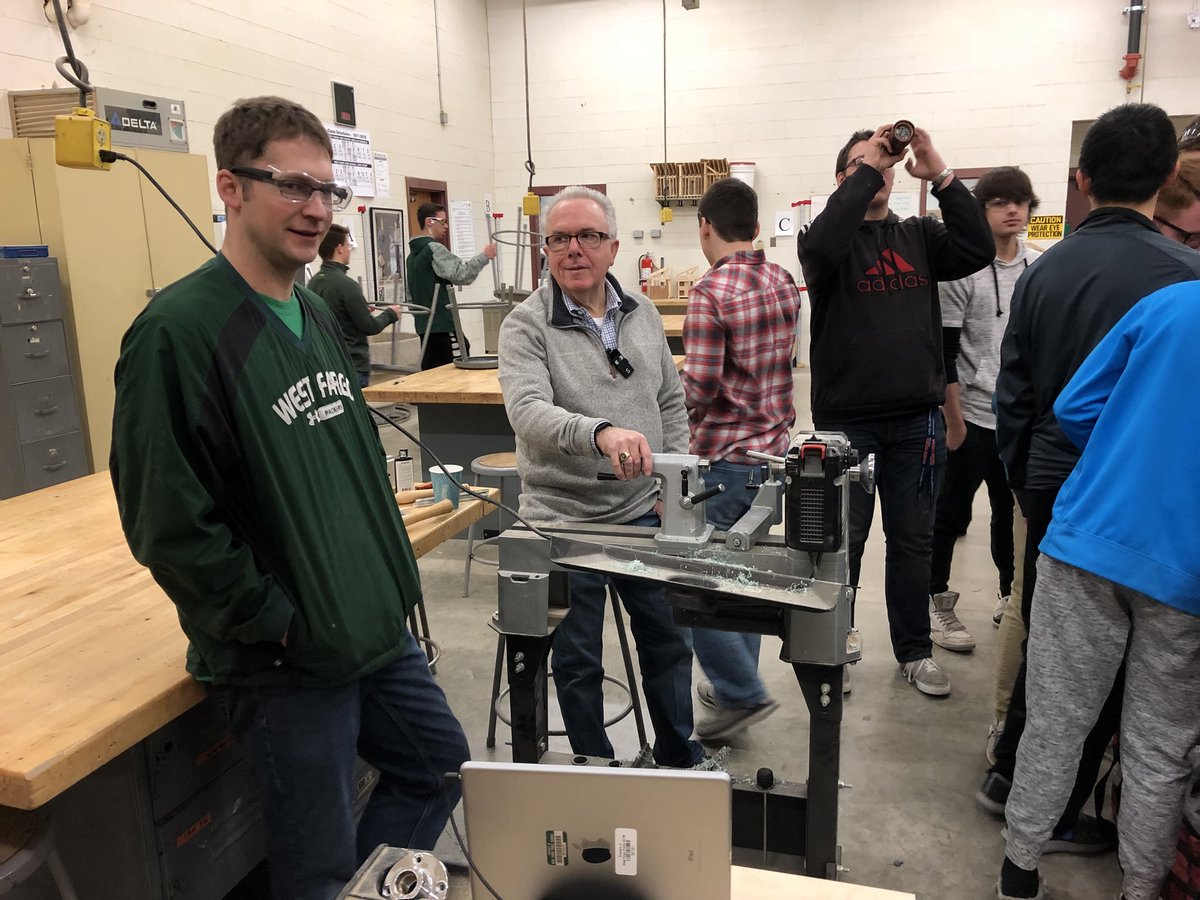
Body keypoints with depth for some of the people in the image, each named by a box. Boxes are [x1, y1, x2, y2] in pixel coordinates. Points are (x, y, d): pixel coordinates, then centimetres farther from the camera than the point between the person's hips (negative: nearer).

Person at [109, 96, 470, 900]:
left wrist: (394, 576, 9)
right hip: (283, 661, -8)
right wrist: (278, 623, -16)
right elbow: (168, 523, -21)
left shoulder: (317, 315, 7)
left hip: (379, 630, 8)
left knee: (443, 771, 21)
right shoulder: (179, 331, -18)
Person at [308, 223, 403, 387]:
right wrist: (390, 314, 3)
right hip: (352, 364, -8)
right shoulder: (346, 284, -18)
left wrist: (361, 310, 25)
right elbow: (369, 326, -14)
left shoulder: (313, 282, 6)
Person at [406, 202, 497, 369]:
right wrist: (484, 256, -16)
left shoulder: (413, 254, 20)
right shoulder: (434, 249, -11)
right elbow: (461, 274, -22)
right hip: (443, 325, -10)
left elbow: (411, 295, 24)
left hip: (424, 326, 10)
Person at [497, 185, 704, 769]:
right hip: (564, 520, -4)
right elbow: (528, 411, -28)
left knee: (668, 639, 18)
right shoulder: (526, 325, -11)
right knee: (577, 659, 11)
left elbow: (671, 403, 12)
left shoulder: (642, 314, 6)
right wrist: (600, 431, -45)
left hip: (641, 512, 5)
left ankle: (681, 760, 40)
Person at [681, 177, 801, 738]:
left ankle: (741, 694, 6)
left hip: (722, 457, -8)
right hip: (773, 448, 8)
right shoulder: (784, 282, 6)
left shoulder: (710, 293, -18)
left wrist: (672, 384, -1)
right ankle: (737, 682, 31)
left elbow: (700, 387, -21)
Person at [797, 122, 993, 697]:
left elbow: (979, 250, -7)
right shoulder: (831, 236, 0)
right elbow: (821, 246, -25)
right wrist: (865, 168, -20)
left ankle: (914, 651, 28)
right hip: (846, 419, -3)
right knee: (842, 541, 7)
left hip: (916, 419, 4)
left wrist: (940, 175, -14)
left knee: (912, 540, 13)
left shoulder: (920, 236, 10)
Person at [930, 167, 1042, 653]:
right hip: (972, 415, -5)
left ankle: (1009, 595, 32)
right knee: (951, 513, 4)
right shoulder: (961, 270, -8)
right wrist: (953, 420, -12)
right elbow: (944, 353, -10)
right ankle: (937, 603, 17)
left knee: (1013, 511, 16)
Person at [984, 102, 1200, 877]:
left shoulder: (1044, 270, 1)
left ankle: (1010, 777, 33)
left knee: (1046, 639, 20)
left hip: (1052, 487, 5)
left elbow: (1013, 392, 5)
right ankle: (1056, 813, 23)